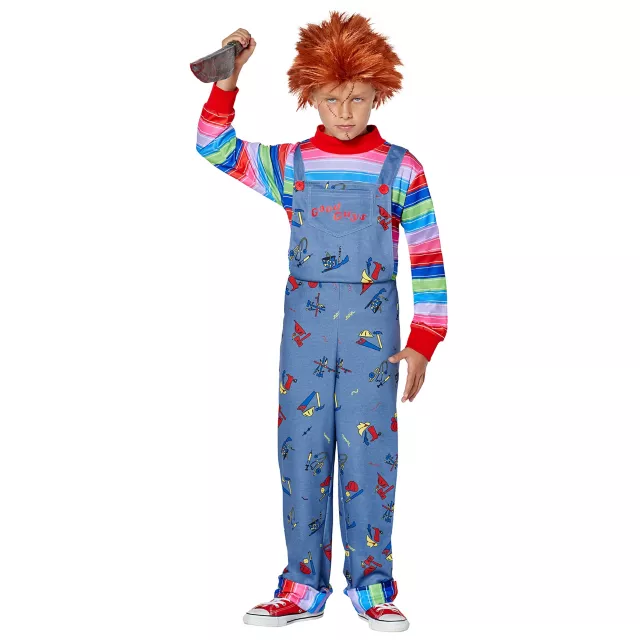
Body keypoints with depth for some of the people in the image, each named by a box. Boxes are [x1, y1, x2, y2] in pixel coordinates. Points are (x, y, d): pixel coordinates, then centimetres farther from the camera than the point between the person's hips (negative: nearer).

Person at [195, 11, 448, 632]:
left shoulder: (400, 168, 1)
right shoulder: (290, 163, 7)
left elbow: (428, 258, 1)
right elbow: (215, 148, 5)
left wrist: (423, 341, -3)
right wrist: (226, 80, -8)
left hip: (372, 329, -2)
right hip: (305, 326, 2)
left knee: (368, 456, 0)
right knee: (301, 453, 5)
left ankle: (371, 586, 12)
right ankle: (303, 586, 15)